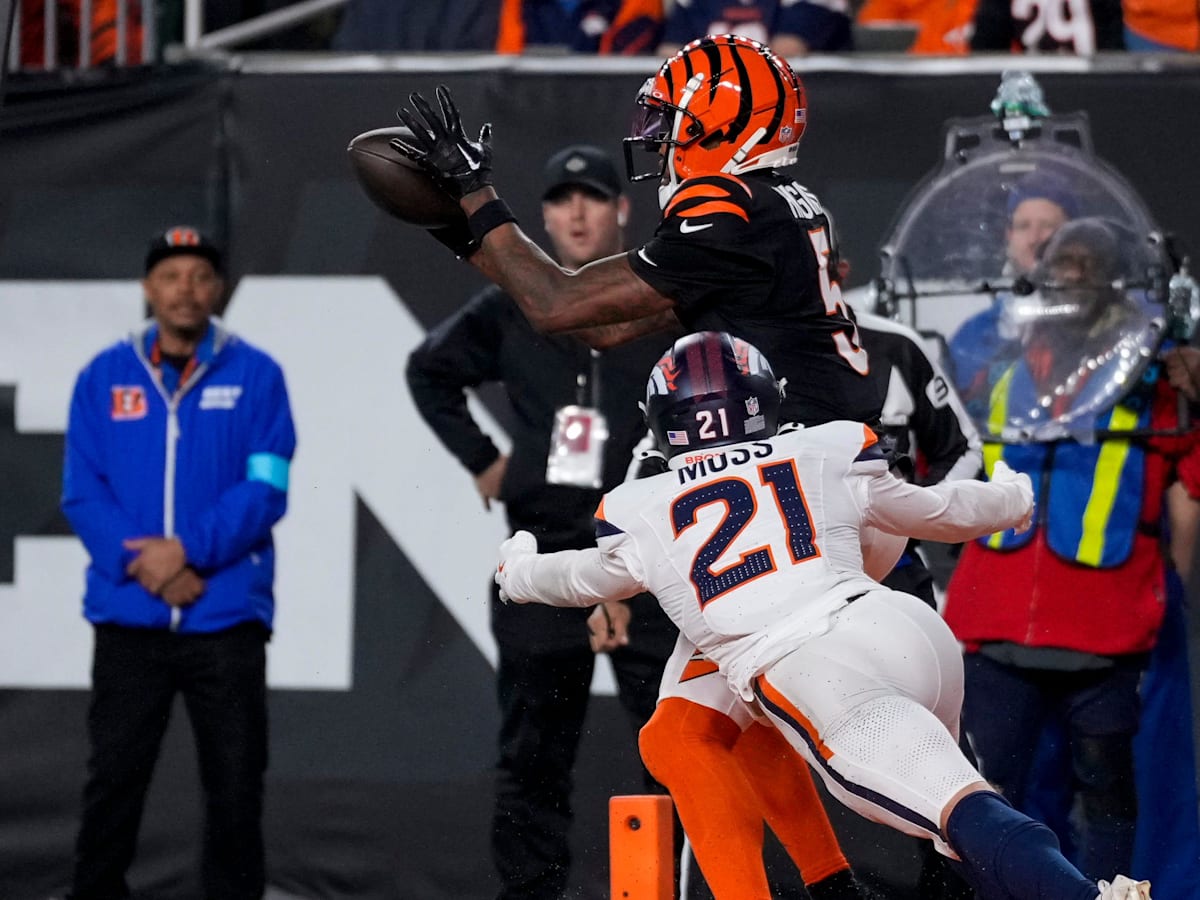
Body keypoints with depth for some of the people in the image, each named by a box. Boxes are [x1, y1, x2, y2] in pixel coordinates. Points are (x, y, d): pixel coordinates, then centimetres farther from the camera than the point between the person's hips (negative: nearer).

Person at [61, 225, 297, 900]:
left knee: (236, 787, 5)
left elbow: (265, 489, -6)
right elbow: (84, 492, 0)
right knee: (113, 781, 5)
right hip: (128, 617, 1)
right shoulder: (104, 378, 5)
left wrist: (190, 551, -17)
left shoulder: (255, 376, 1)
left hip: (227, 617, -1)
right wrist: (143, 565, -14)